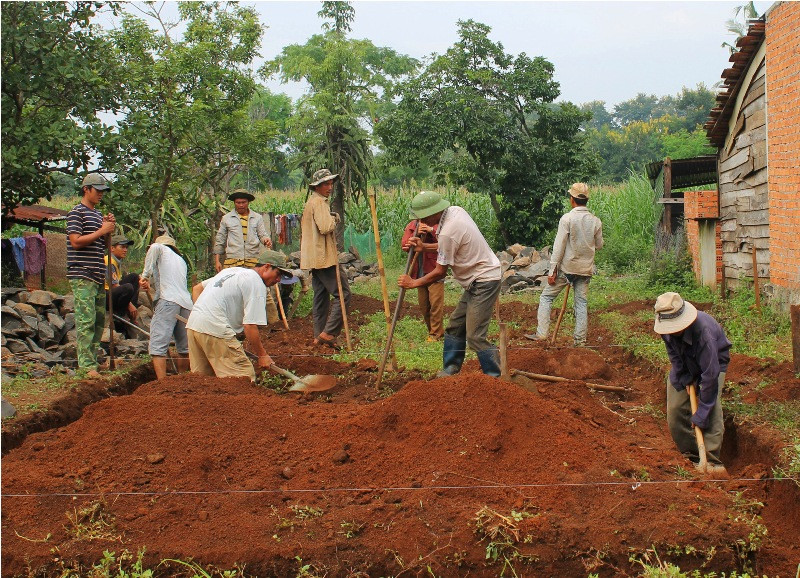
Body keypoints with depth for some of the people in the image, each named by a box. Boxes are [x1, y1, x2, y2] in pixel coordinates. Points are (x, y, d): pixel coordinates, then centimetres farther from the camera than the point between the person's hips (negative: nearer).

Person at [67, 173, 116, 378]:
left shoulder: (98, 214, 20)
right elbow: (76, 241, -15)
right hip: (82, 276, -8)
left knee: (100, 320, 9)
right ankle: (87, 365, -12)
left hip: (99, 276, 8)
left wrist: (109, 229, 5)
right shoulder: (77, 212, -5)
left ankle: (92, 359, 17)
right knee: (86, 321, -11)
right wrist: (101, 231, -12)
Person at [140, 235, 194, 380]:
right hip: (186, 303, 7)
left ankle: (162, 383, -21)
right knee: (184, 347, 14)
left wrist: (146, 275, -6)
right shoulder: (181, 260, 32)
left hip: (168, 301, -7)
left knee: (157, 346, -11)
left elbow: (154, 247, -9)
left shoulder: (162, 249, 14)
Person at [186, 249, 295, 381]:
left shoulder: (233, 271, 24)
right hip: (215, 329, -9)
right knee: (245, 379, -10)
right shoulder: (257, 284, -4)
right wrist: (262, 355, -4)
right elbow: (250, 326, -12)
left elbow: (197, 288, 28)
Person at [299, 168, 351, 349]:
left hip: (315, 258, 11)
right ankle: (328, 333, -13)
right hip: (324, 257, -11)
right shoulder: (319, 202, -12)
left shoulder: (311, 202, 21)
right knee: (343, 293, -10)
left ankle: (319, 336, 13)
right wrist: (334, 219, -7)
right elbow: (325, 227, -25)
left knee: (321, 297, 12)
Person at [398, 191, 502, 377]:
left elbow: (440, 272, -14)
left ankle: (497, 377, -3)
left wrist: (413, 283, -3)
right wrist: (424, 247, 10)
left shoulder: (448, 232, -24)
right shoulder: (456, 210, 2)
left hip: (484, 282, -10)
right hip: (478, 280, 10)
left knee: (475, 336, -10)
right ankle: (450, 369, 23)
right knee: (455, 327, 15)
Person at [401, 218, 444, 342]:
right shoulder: (411, 226, 11)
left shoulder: (438, 225, -1)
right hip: (419, 271, 5)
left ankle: (435, 334, 1)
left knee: (436, 302, -8)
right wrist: (416, 234, -17)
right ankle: (437, 330, 24)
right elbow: (404, 245, -3)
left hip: (435, 270, -5)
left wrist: (432, 230, -25)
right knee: (423, 304, 10)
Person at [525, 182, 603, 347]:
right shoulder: (596, 221, -1)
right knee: (581, 302, 10)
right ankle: (580, 340, 11)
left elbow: (559, 246, -14)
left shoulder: (567, 219, -14)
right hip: (585, 268, 4)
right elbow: (599, 245, 10)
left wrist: (552, 270, -11)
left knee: (546, 296, 7)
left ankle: (541, 333, 2)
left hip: (566, 267, -4)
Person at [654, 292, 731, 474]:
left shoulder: (703, 331, -41)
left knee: (711, 408, -24)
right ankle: (691, 456, 9)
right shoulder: (665, 328, -25)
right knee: (675, 411, -5)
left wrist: (701, 414, -35)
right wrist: (686, 379, -11)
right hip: (684, 365, 5)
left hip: (714, 361, -5)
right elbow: (673, 353, -3)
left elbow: (710, 374, -37)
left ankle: (712, 460, -20)